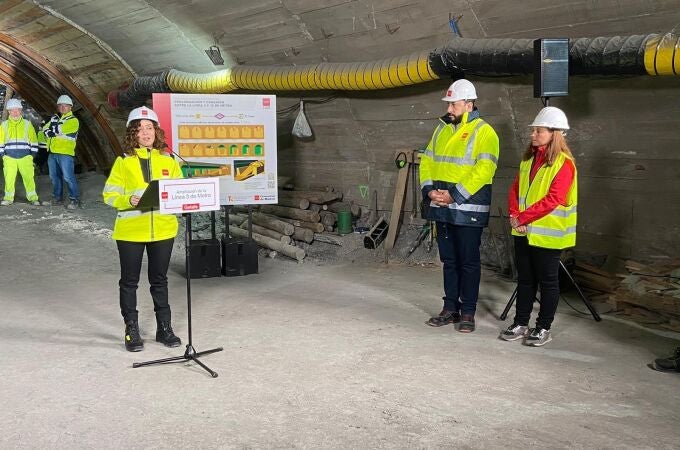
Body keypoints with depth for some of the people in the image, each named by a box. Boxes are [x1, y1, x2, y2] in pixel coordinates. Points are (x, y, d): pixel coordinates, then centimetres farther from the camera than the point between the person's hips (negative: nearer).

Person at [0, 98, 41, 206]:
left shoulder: (27, 124, 6)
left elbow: (33, 140, 8)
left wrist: (33, 154, 3)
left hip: (25, 157, -1)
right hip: (9, 157, 1)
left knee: (29, 177, -4)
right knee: (9, 178, 1)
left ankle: (33, 198, 2)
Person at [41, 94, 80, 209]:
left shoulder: (73, 120, 0)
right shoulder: (54, 118, 21)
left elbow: (62, 129, -16)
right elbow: (45, 129, 11)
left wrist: (53, 128, -4)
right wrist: (48, 131, -9)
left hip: (65, 153, -7)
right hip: (52, 152, 7)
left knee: (68, 177, -11)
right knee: (54, 177, 12)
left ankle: (74, 199, -5)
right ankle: (57, 198, 22)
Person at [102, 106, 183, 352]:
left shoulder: (168, 161, 6)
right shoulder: (123, 161, -1)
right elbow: (110, 195, -4)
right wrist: (128, 200, -22)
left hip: (162, 229, 2)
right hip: (130, 230, -2)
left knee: (159, 279, 13)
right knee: (129, 281, 8)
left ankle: (164, 328, 24)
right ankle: (132, 330, 20)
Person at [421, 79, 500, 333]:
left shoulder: (484, 132, -7)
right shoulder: (442, 129, 14)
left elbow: (484, 170, -18)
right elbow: (427, 161, 13)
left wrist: (454, 195, -21)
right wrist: (429, 189, -4)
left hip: (468, 209, -6)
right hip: (441, 207, 6)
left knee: (469, 262, 2)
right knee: (449, 260, 14)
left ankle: (468, 312, 12)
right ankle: (450, 309, 24)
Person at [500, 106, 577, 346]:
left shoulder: (564, 163, -12)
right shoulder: (529, 158, 12)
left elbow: (553, 199, -19)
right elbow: (515, 189, 11)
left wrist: (522, 217, -18)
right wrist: (515, 215, -6)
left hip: (547, 233, -7)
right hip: (523, 231, 7)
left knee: (547, 281, 5)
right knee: (525, 279, 13)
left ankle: (544, 328, 14)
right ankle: (521, 324, 22)